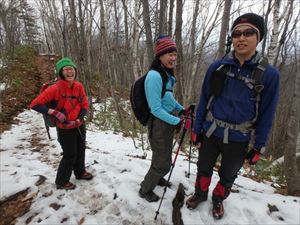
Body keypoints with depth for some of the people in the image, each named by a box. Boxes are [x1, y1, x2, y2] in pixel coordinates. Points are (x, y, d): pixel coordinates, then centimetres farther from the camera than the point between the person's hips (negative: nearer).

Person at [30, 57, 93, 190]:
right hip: (65, 128, -5)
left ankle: (80, 172, 43)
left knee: (81, 150, 19)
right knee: (70, 155, 4)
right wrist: (54, 112, -26)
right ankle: (61, 182, 27)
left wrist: (78, 119, -12)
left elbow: (85, 105, 2)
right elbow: (35, 104, -17)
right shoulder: (55, 89, -21)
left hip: (80, 126, 6)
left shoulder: (79, 86, -5)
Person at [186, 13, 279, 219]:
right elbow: (204, 100, -1)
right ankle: (200, 194, 47)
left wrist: (258, 147, -3)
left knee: (228, 175, 20)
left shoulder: (269, 74, -10)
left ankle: (218, 200, 48)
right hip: (211, 132, 1)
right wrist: (196, 129, 0)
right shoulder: (217, 67, -8)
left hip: (240, 139, -1)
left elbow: (266, 115, -4)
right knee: (203, 169, 19)